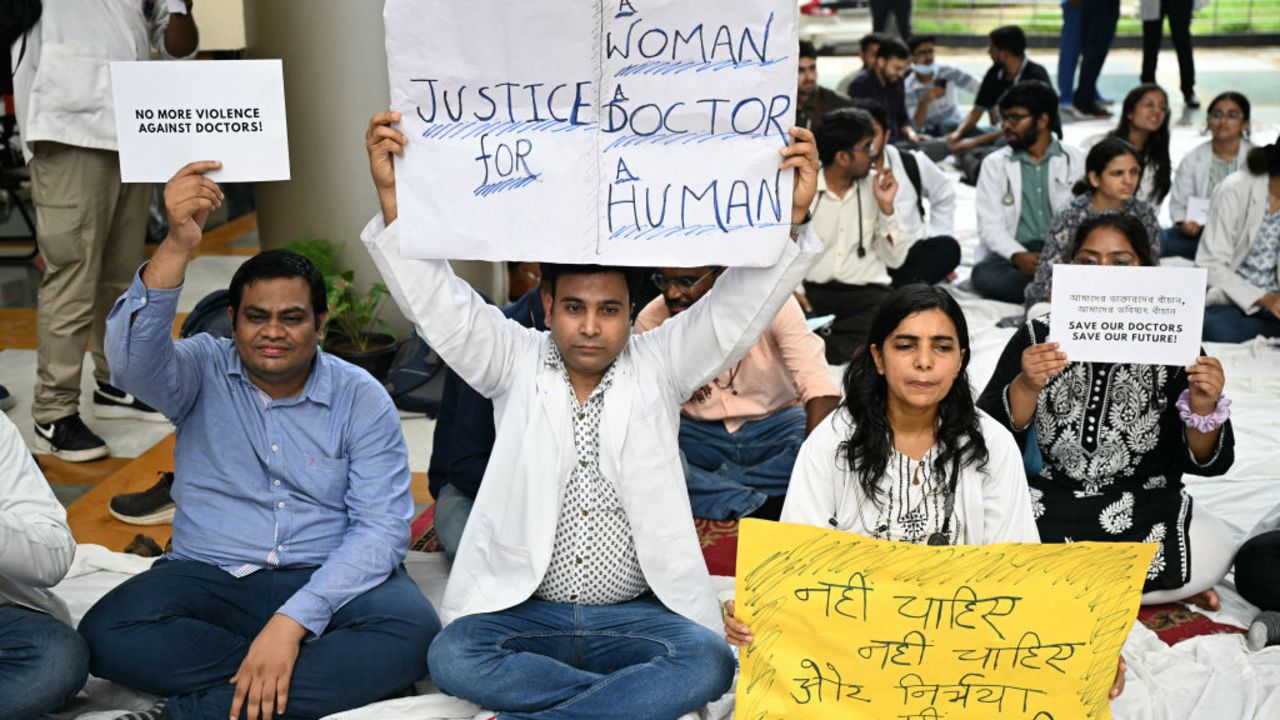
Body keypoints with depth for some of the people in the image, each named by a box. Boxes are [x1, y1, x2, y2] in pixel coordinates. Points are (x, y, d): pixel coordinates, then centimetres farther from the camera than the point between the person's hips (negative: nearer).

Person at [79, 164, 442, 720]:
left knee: (411, 631, -31)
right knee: (108, 633, -27)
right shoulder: (203, 371, 3)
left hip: (326, 581, -1)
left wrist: (292, 620, -23)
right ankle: (334, 674, -21)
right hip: (211, 578, 1)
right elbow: (133, 361, -21)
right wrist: (177, 246, -35)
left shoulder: (361, 399, 0)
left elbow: (382, 526, -9)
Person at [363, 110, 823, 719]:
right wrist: (392, 195, -17)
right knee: (452, 657, -30)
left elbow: (739, 306, -5)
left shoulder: (657, 366, 5)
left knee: (707, 662, -30)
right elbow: (435, 300, -4)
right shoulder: (515, 363, 6)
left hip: (638, 614, 0)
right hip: (522, 610, 0)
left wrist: (791, 216, -21)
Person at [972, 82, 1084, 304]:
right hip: (1014, 254, 1)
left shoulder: (1075, 160, 11)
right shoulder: (994, 164, 10)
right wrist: (1019, 256, -20)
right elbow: (990, 225, -1)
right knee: (984, 275, -35)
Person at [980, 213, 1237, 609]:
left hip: (1145, 509, -1)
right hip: (1048, 502, 1)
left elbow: (1207, 463, -3)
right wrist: (1026, 387, -28)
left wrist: (1203, 410, -23)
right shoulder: (1038, 337, -2)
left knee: (1213, 550, -29)